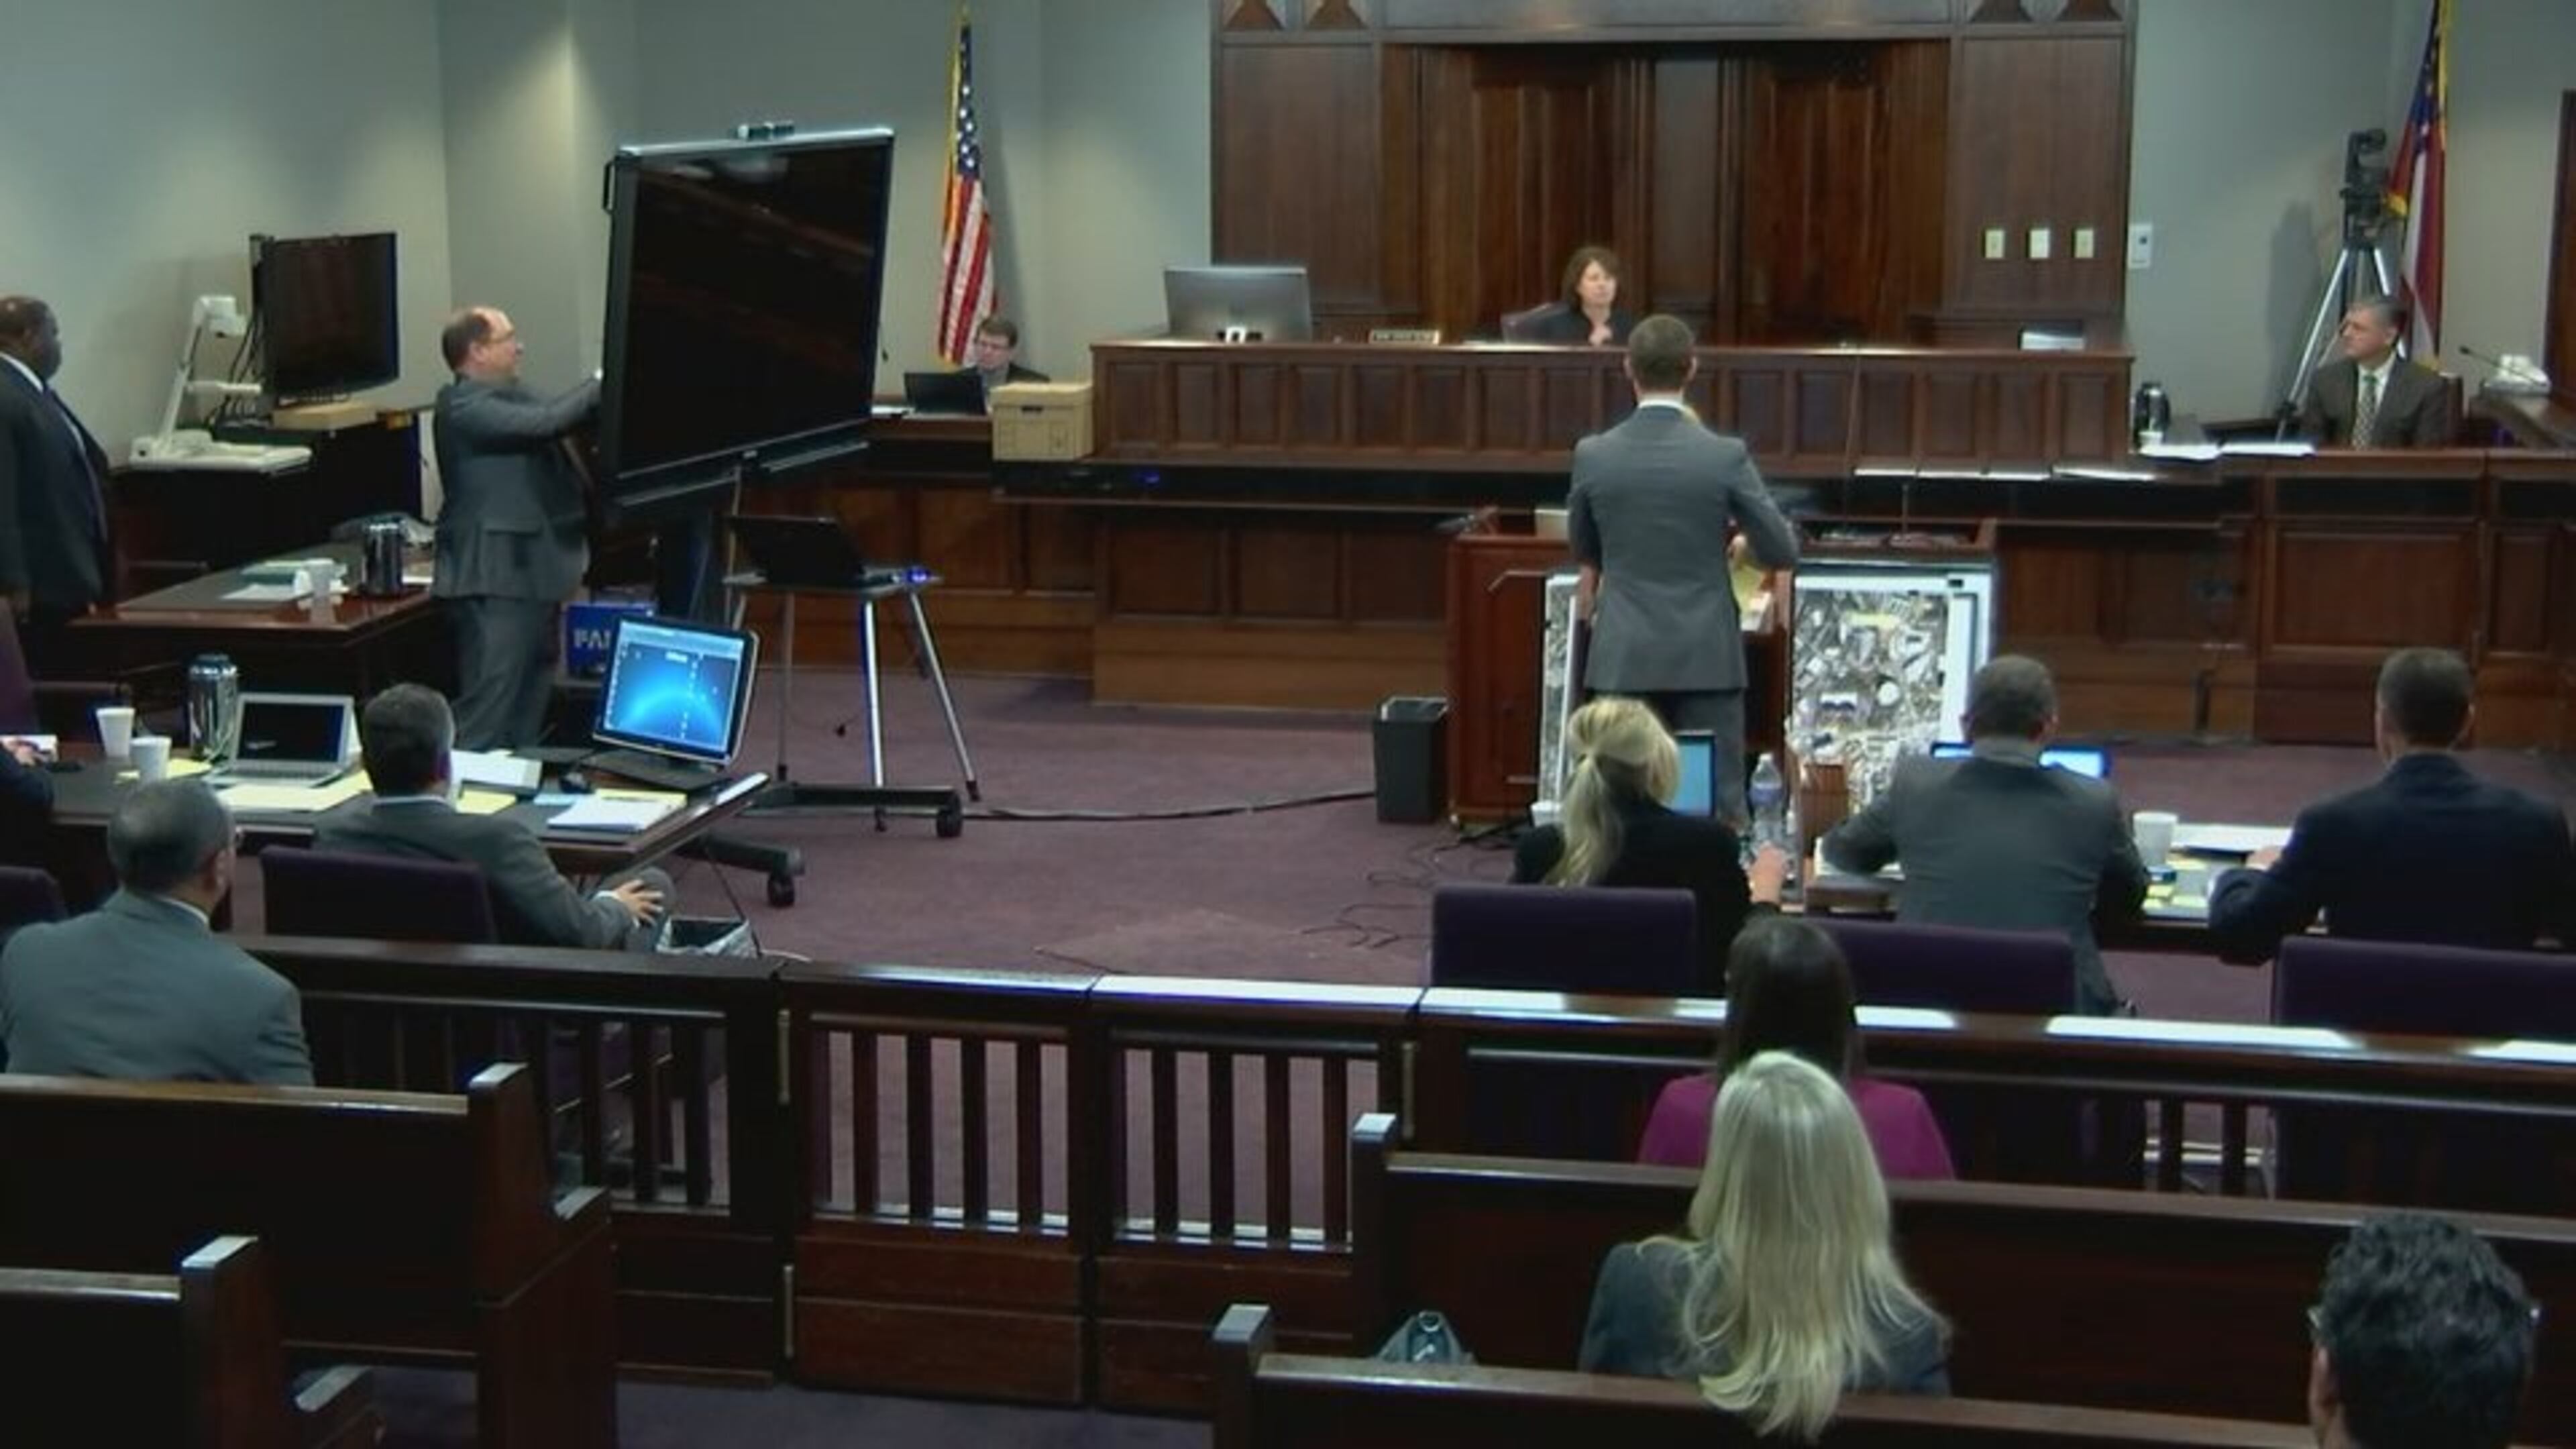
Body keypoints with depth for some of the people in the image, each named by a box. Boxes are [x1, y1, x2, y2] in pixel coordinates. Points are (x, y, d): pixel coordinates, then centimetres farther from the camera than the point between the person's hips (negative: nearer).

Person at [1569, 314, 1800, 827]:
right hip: (1706, 655, -1)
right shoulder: (1726, 456, -10)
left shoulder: (1593, 455, -4)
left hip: (1625, 656, 1)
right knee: (1716, 804, 5)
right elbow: (1782, 552, -2)